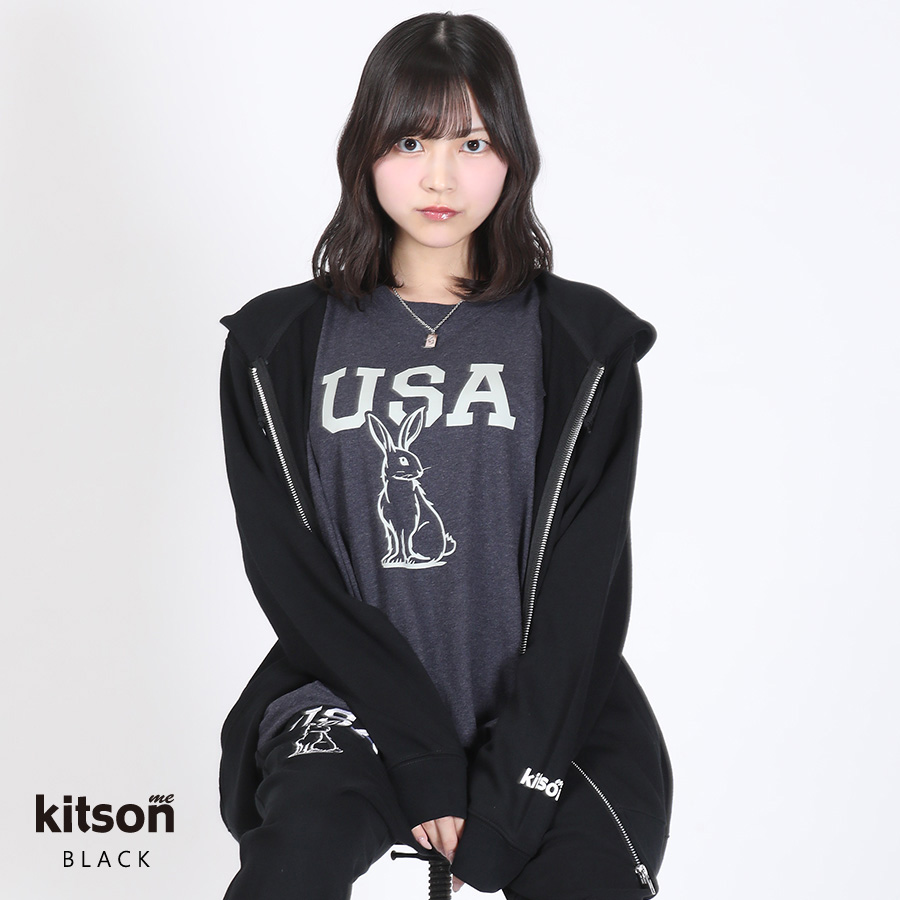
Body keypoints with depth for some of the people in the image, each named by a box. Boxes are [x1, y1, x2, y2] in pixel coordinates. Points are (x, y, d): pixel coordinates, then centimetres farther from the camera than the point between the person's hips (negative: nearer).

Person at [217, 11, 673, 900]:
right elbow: (290, 571, -1)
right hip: (351, 703, 0)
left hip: (542, 712, 1)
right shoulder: (278, 346, 6)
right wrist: (428, 759, -11)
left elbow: (583, 583, -3)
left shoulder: (584, 346, 4)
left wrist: (501, 798, -11)